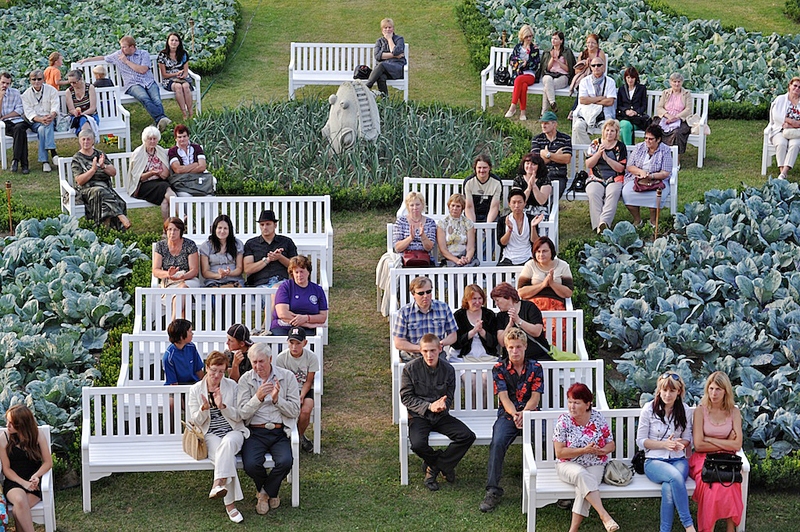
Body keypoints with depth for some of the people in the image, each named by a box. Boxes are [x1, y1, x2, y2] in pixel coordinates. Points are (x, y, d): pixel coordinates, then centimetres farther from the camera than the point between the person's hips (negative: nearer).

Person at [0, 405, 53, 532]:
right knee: (19, 500, -36)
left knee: (17, 511, -29)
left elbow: (48, 462, 1)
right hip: (14, 482, 0)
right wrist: (23, 483, -15)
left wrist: (35, 476, -18)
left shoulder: (38, 435, 0)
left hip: (33, 483, 0)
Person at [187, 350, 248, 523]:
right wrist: (204, 409, -18)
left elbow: (239, 417, 2)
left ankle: (218, 484, -49)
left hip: (233, 431, 0)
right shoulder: (195, 389, 6)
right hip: (211, 434, 0)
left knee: (228, 443, -39)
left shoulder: (232, 386, 5)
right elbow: (196, 421, 5)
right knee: (227, 458, -33)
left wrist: (222, 406, -17)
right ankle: (230, 504, -36)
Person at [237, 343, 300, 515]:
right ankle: (270, 492, 9)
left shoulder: (287, 377, 4)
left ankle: (266, 492, 5)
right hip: (255, 432, 0)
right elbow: (243, 413, -3)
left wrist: (277, 399, -15)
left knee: (285, 462, -29)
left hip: (280, 432, 0)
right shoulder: (245, 380, 4)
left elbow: (295, 411, 1)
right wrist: (258, 397, -20)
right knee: (251, 465, -28)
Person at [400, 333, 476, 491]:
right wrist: (429, 406, -18)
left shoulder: (448, 369, 1)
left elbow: (449, 397, 9)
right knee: (418, 444, -31)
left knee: (467, 436, -18)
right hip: (419, 416, -3)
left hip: (441, 415, 3)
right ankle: (444, 464, 2)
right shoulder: (411, 368, -7)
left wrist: (443, 404, -17)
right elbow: (406, 397, -5)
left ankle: (433, 467, -6)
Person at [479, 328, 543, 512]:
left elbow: (535, 397, 0)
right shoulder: (499, 369, 6)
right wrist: (514, 415, -23)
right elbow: (504, 397, -3)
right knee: (497, 443, -30)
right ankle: (493, 491, -30)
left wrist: (523, 414, -19)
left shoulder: (535, 368, 7)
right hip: (507, 414, 0)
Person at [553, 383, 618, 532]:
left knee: (584, 485, -32)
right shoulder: (563, 420, -6)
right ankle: (604, 515, -44)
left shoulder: (598, 418, 0)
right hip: (569, 465, -1)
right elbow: (559, 452, -9)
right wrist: (584, 450, -18)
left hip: (595, 465, 1)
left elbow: (611, 445, 8)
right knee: (581, 475, -37)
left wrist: (600, 451, -15)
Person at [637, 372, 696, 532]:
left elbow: (688, 439, 16)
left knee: (668, 487, -34)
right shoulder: (649, 409, 0)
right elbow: (640, 440, 2)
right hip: (654, 461, -2)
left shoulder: (685, 410, 8)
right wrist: (664, 444, -12)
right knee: (675, 476, -37)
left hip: (678, 459, 2)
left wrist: (680, 443, -8)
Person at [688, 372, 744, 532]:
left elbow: (737, 445, -2)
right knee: (711, 483, -34)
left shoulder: (734, 412, 8)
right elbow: (698, 445, -6)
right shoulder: (700, 411, 2)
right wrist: (726, 444, -2)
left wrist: (709, 439, -5)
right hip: (703, 459, -1)